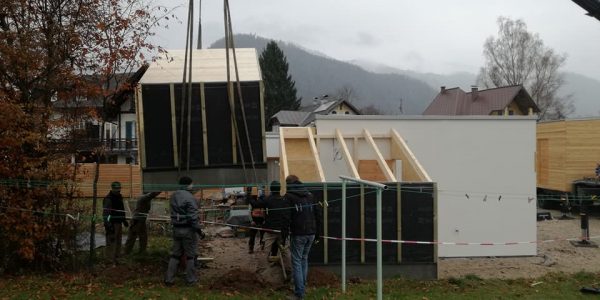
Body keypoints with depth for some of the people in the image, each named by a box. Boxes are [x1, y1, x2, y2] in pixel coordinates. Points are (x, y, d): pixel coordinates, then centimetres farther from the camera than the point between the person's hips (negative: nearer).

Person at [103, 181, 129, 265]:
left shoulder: (119, 197, 14)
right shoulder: (108, 199, -15)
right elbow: (105, 213, -21)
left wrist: (124, 220, 27)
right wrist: (108, 225, -26)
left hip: (118, 223, 10)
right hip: (112, 224, -10)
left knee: (118, 241, 17)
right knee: (111, 242, -9)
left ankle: (116, 257, 28)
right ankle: (110, 260, -6)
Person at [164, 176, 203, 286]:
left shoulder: (174, 196, 8)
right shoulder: (189, 197, -17)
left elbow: (174, 213, 11)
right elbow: (193, 217, -19)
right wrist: (199, 230, -13)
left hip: (176, 228, 7)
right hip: (188, 229, -7)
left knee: (175, 254, 13)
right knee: (190, 255, 4)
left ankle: (169, 278, 12)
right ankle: (191, 279, 11)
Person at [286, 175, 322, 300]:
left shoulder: (288, 197, -6)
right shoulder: (310, 195, 11)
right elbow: (318, 214, 12)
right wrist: (317, 233, 16)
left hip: (298, 234, -5)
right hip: (311, 233, 5)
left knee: (297, 261, 0)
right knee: (304, 259, 19)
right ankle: (302, 286, 25)